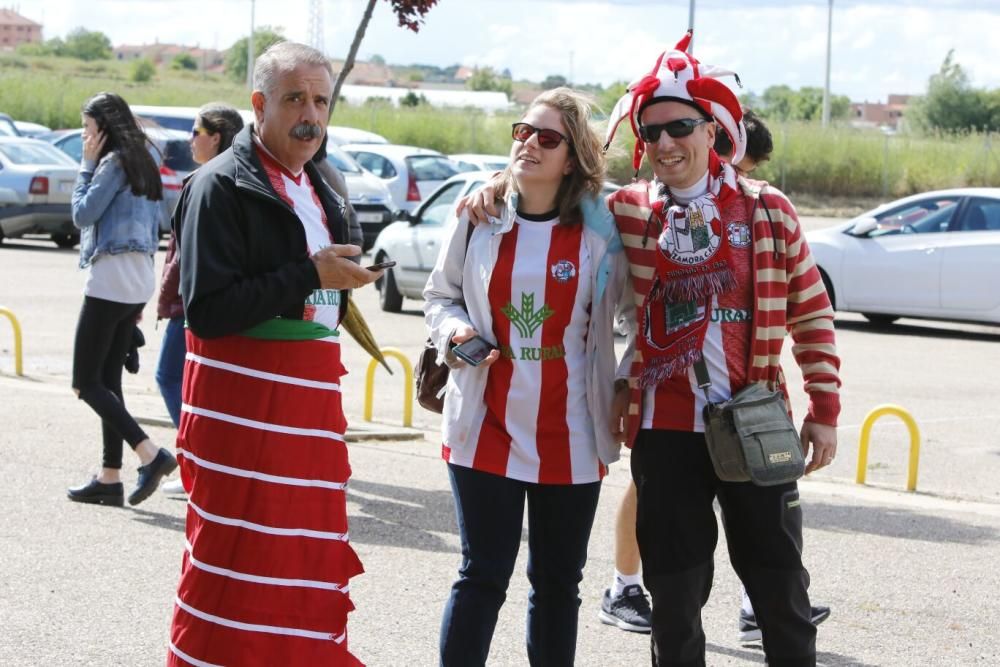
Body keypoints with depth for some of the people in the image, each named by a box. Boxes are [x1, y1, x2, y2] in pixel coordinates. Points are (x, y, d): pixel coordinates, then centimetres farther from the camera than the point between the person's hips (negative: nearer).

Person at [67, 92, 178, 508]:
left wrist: (87, 165, -3)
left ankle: (151, 455, -16)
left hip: (110, 281, -9)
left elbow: (83, 215, -12)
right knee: (108, 381, 11)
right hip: (137, 281, 9)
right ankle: (110, 478, 10)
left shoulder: (115, 162, -11)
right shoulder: (142, 163, 17)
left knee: (86, 383, -6)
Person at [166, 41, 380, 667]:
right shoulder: (222, 186, -10)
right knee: (236, 571, -4)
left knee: (310, 562, 11)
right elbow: (206, 311, -20)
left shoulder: (319, 191, 16)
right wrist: (310, 274, -19)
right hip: (242, 409, -8)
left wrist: (348, 275, 9)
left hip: (310, 403, 8)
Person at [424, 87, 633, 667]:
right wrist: (454, 330, -7)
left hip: (570, 438, 0)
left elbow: (630, 306, 9)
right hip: (487, 430, 0)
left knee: (558, 582, 11)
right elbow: (440, 294, 13)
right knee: (482, 576, 1)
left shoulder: (600, 228, -3)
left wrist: (626, 387, 0)